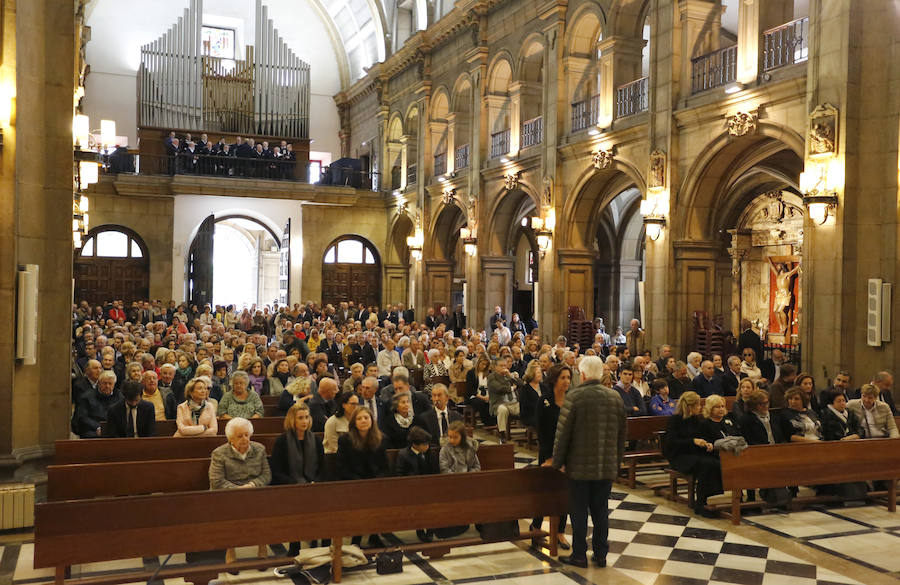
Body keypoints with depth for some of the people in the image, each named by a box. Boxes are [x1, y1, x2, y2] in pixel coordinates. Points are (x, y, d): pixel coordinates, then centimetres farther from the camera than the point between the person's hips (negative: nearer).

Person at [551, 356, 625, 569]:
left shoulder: (573, 397, -13)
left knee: (579, 511, 6)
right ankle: (601, 555, 20)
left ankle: (579, 555, 14)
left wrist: (557, 461, 2)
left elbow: (563, 433, -10)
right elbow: (621, 434, 9)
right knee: (601, 511, 13)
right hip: (607, 467, 4)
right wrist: (617, 461, 19)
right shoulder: (615, 397, 2)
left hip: (580, 465, -4)